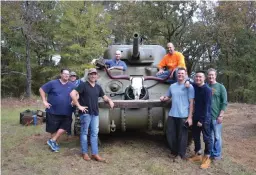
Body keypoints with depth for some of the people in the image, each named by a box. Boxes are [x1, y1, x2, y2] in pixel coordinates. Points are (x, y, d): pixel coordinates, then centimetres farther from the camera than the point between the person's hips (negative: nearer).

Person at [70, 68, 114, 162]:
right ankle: (85, 153, 17)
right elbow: (72, 94, -16)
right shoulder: (83, 85, -7)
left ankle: (95, 154, 13)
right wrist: (79, 106, -17)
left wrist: (109, 100, 4)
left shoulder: (98, 87, 12)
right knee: (84, 133, 6)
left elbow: (104, 97, 25)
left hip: (95, 113, 6)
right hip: (85, 113, -5)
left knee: (94, 133, 7)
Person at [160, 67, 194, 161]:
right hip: (172, 115, 5)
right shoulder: (172, 86, 9)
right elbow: (168, 97, 24)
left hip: (183, 116, -5)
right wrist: (163, 98, 0)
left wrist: (190, 117, -13)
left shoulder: (189, 87, -5)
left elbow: (191, 102, -8)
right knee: (170, 134, 12)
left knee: (182, 136, 6)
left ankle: (180, 154, 23)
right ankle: (174, 151, 33)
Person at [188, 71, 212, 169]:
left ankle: (207, 158, 13)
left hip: (205, 119, -7)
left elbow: (207, 106, -17)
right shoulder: (194, 86, 4)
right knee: (195, 137, 15)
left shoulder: (207, 90, -15)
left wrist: (202, 120, -18)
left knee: (207, 138, 2)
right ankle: (197, 155, 29)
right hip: (195, 117, 7)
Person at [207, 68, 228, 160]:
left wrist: (221, 115, -9)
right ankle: (211, 153, 24)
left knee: (217, 136, 6)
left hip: (216, 116, -2)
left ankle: (217, 154, 19)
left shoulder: (220, 87, -1)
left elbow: (224, 102, -3)